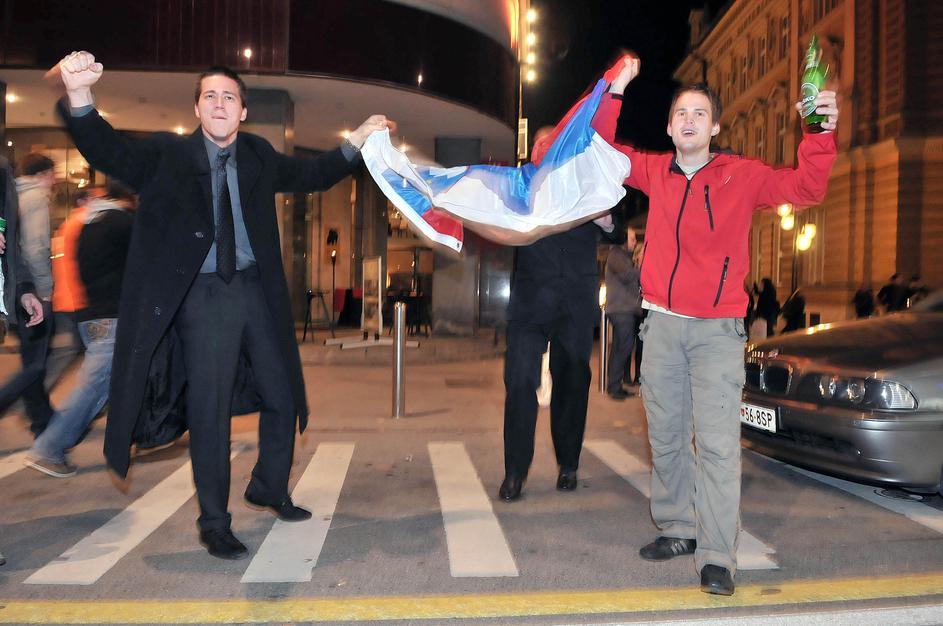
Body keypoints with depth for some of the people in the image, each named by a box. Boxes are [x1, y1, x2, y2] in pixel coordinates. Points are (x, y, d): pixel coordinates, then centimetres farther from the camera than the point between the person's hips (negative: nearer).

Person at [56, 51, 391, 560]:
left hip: (258, 292, 5)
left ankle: (268, 489, 36)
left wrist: (357, 141, 10)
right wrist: (78, 95, -36)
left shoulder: (259, 157, 10)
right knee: (209, 412, -1)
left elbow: (311, 176, 19)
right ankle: (214, 523, 17)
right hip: (204, 296, -4)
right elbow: (109, 152, -17)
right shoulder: (167, 155, -2)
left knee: (282, 399, 12)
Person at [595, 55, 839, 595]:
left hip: (718, 330, -3)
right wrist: (617, 92, 2)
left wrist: (821, 134, -25)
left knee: (717, 444, -9)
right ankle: (677, 530, 26)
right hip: (662, 325, 4)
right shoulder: (655, 172, 9)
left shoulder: (743, 176, 0)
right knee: (666, 438, 11)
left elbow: (805, 188, -10)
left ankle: (718, 557, -2)